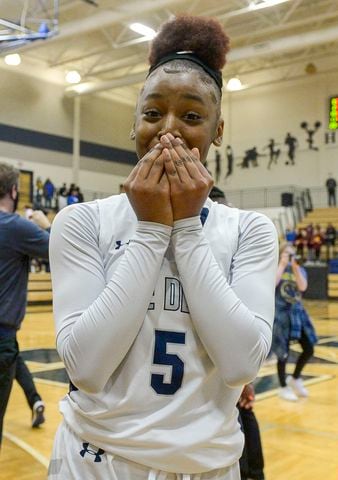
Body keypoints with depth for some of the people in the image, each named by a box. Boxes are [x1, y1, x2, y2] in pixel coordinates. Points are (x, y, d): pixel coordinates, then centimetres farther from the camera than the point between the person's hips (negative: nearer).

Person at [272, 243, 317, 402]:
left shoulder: (300, 270, 6)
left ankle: (295, 378, 28)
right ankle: (283, 388, 17)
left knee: (309, 350, 5)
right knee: (283, 353, 0)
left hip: (297, 312, 5)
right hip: (281, 313, -5)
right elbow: (272, 283, -25)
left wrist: (295, 267, -17)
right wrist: (282, 265, -19)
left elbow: (302, 287, -12)